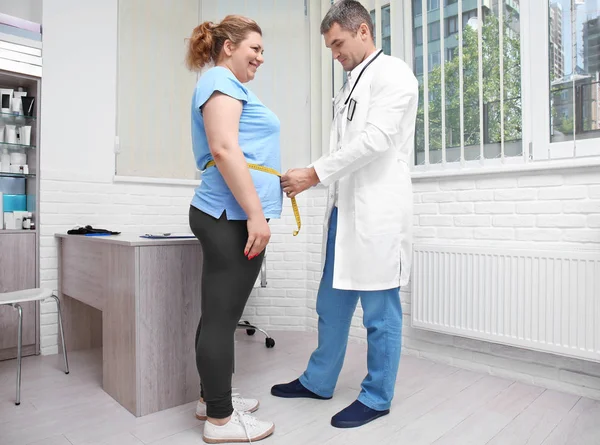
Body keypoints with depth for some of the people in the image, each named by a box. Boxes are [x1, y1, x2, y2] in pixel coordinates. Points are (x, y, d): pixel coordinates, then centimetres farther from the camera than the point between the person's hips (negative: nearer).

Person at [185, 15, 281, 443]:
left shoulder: (230, 85, 26)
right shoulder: (220, 80, -5)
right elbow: (224, 149, -20)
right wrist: (255, 213, -22)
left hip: (229, 216, 10)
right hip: (233, 216, -10)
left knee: (220, 313, 15)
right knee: (222, 315, -3)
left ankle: (212, 397, 29)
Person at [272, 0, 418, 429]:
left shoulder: (393, 74, -3)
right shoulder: (350, 86, 22)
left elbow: (376, 139, -17)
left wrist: (315, 173, -16)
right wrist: (306, 177, 4)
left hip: (378, 212, -8)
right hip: (345, 211, 9)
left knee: (380, 313, 4)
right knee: (332, 306, 16)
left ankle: (377, 397, 22)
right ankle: (318, 381, 33)